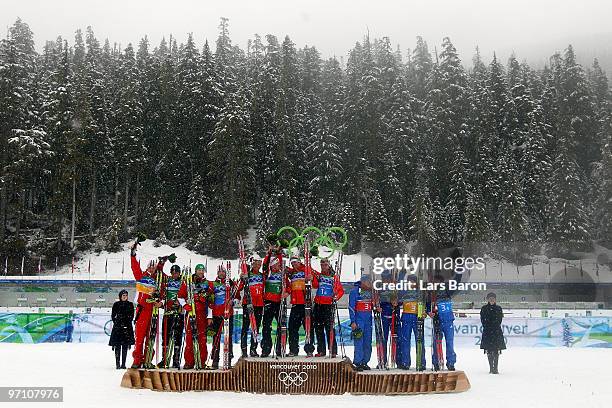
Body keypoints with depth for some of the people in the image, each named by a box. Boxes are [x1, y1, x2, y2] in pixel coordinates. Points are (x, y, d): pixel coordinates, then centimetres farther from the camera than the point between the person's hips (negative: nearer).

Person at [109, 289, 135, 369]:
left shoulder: (130, 304, 9)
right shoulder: (116, 304, 7)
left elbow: (131, 316, 7)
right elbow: (113, 316, 7)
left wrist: (127, 322, -5)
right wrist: (117, 323, -5)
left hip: (127, 327, 1)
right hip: (117, 327, -1)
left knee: (125, 346, 0)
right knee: (117, 346, -6)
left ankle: (123, 364, 3)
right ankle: (117, 363, -4)